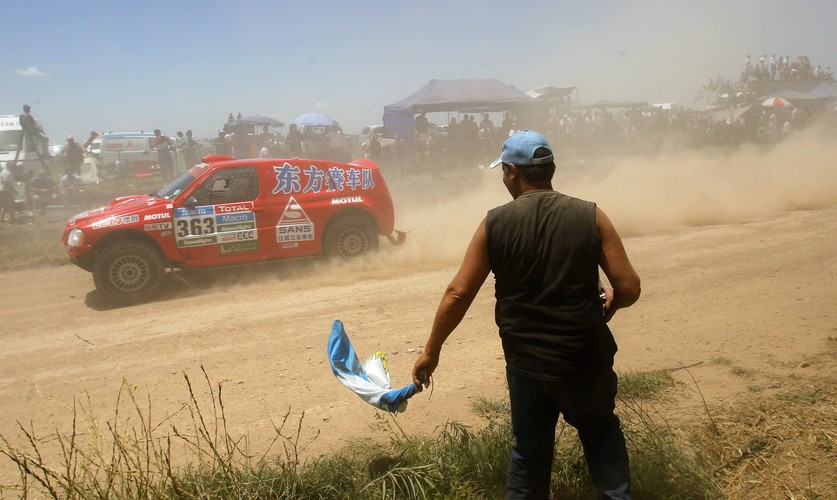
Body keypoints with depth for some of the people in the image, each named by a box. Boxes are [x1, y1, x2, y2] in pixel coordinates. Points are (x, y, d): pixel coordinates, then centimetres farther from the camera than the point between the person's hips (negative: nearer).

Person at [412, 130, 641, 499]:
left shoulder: (495, 224, -8)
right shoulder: (590, 217, -9)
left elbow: (458, 295, -6)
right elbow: (629, 289, -9)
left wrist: (431, 351, 5)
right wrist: (609, 304, 14)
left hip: (526, 362, 1)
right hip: (586, 358, 0)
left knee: (529, 452, 20)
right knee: (601, 432, 27)